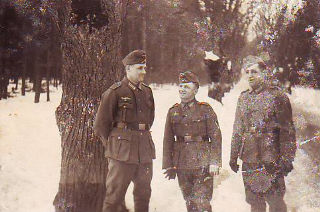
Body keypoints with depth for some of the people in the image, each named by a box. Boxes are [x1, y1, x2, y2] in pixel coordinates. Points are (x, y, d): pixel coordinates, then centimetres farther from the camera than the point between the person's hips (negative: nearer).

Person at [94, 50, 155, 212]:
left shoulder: (147, 92, 11)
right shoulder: (115, 92, -7)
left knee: (143, 193, 12)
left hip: (145, 150, 6)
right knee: (115, 194, -2)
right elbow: (100, 125, -2)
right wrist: (112, 144, 2)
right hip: (122, 151, -6)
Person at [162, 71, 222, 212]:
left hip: (202, 163, -4)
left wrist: (214, 162, -11)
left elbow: (216, 137, -3)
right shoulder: (173, 112, 10)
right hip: (182, 166, 4)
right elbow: (168, 140, 11)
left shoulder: (205, 110, 0)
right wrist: (169, 165, 7)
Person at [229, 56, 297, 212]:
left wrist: (287, 159, -14)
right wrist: (233, 156, 15)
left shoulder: (277, 96, -5)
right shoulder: (243, 98, 13)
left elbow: (287, 131, -8)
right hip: (248, 161, 5)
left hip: (270, 161, -5)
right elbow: (237, 130, 18)